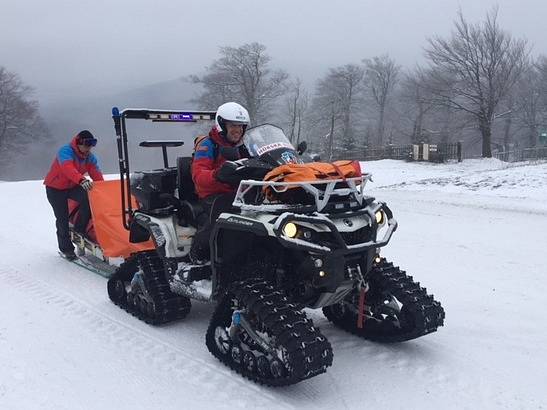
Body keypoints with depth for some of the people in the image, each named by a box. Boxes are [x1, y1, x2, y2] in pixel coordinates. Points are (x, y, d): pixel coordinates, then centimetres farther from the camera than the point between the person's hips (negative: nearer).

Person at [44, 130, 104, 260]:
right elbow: (68, 169, -44)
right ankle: (66, 248, 9)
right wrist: (82, 180, -61)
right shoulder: (66, 151, -25)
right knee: (62, 218, -6)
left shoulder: (90, 157, -6)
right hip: (55, 188, -4)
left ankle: (80, 228, -8)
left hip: (73, 187, 5)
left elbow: (97, 176, -15)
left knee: (89, 198, -24)